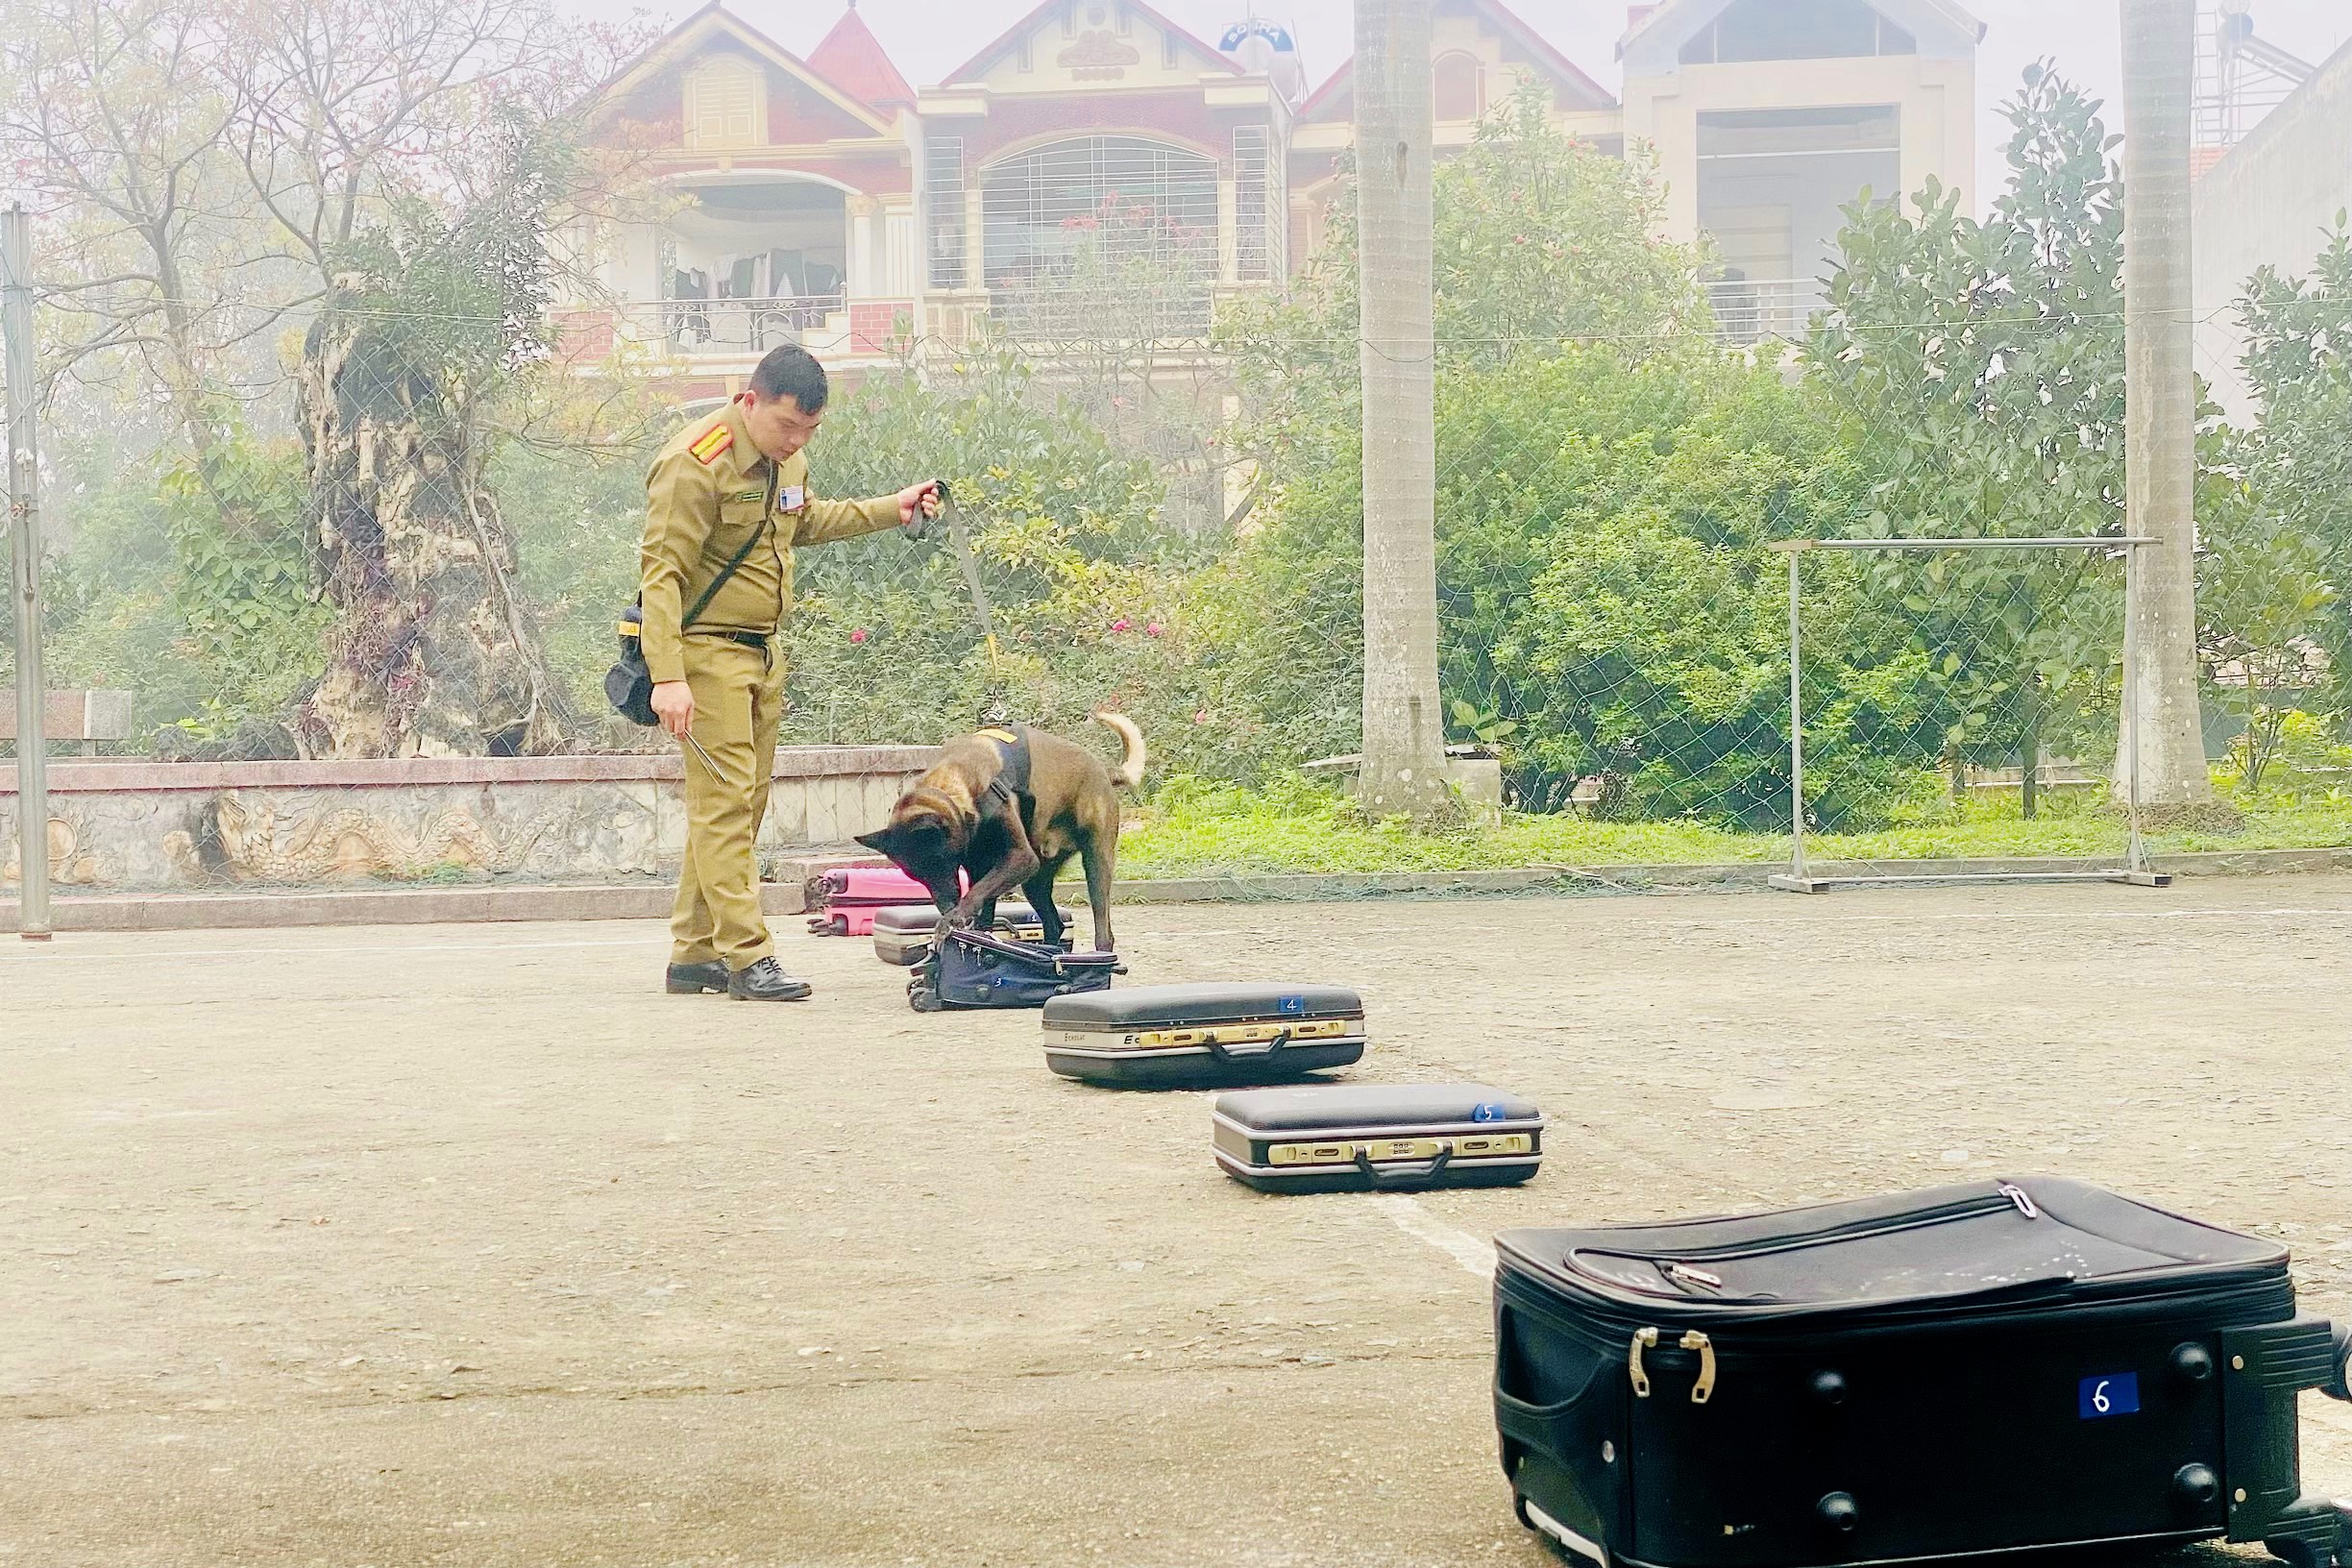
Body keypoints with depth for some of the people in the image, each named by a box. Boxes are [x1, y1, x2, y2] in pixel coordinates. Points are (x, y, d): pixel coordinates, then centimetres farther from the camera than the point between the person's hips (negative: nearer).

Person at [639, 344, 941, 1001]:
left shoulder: (786, 458, 10)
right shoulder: (695, 463, -18)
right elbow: (660, 572, -21)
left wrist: (889, 509, 23)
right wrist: (669, 677, -28)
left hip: (760, 652, 9)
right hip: (706, 651, -9)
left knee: (740, 804, 10)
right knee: (725, 801, -10)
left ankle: (693, 955, 17)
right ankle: (748, 958, -9)